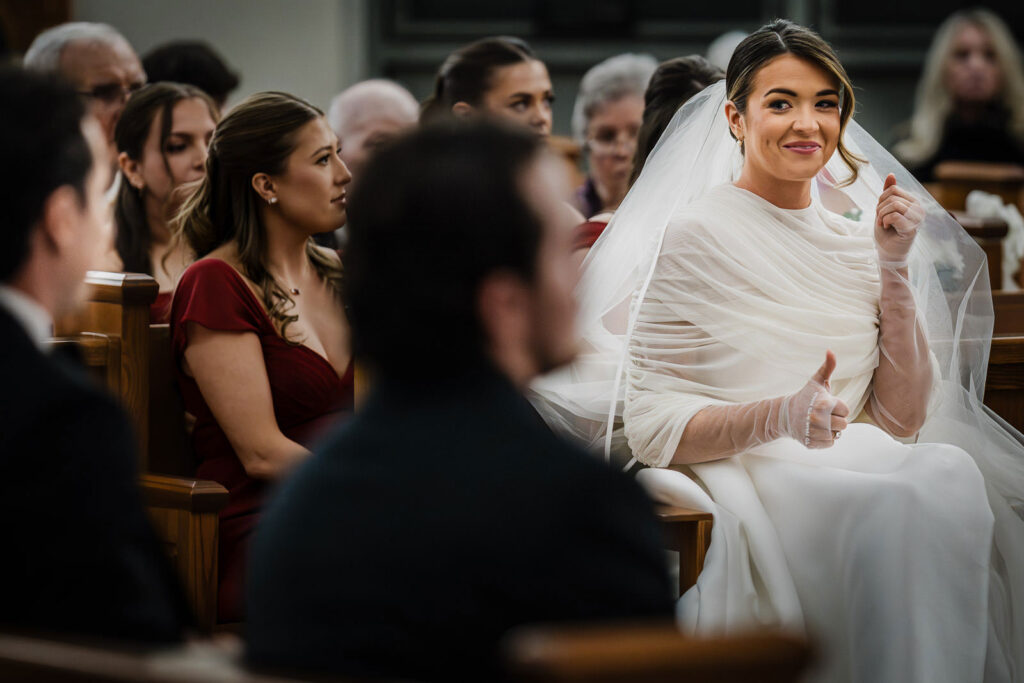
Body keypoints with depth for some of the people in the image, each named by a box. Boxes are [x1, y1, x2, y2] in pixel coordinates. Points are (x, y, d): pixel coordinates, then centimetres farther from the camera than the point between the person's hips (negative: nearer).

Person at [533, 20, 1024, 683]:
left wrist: (895, 271, 0)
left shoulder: (853, 242, 16)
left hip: (857, 475, 5)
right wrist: (779, 417, -23)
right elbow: (651, 424, -6)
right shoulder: (695, 235, -1)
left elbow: (903, 421, 9)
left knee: (952, 471, -29)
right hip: (746, 482, -5)